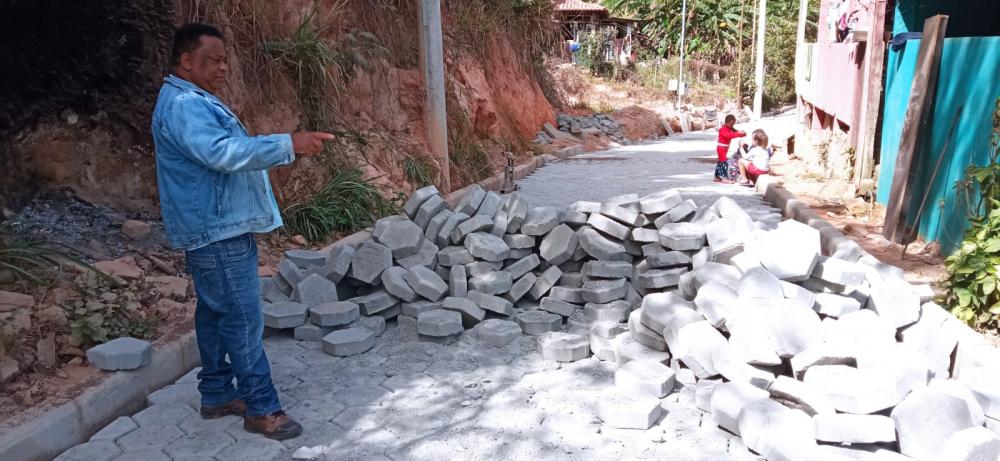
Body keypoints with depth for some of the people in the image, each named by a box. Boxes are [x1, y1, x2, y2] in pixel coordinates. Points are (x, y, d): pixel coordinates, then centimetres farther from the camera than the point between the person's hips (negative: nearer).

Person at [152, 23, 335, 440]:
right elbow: (222, 153, -34)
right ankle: (262, 409, 2)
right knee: (243, 319, -6)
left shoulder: (196, 100, 18)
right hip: (217, 232, -11)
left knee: (215, 313, 16)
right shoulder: (183, 105, -18)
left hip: (218, 228, 11)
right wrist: (288, 144, -37)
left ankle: (217, 395, 27)